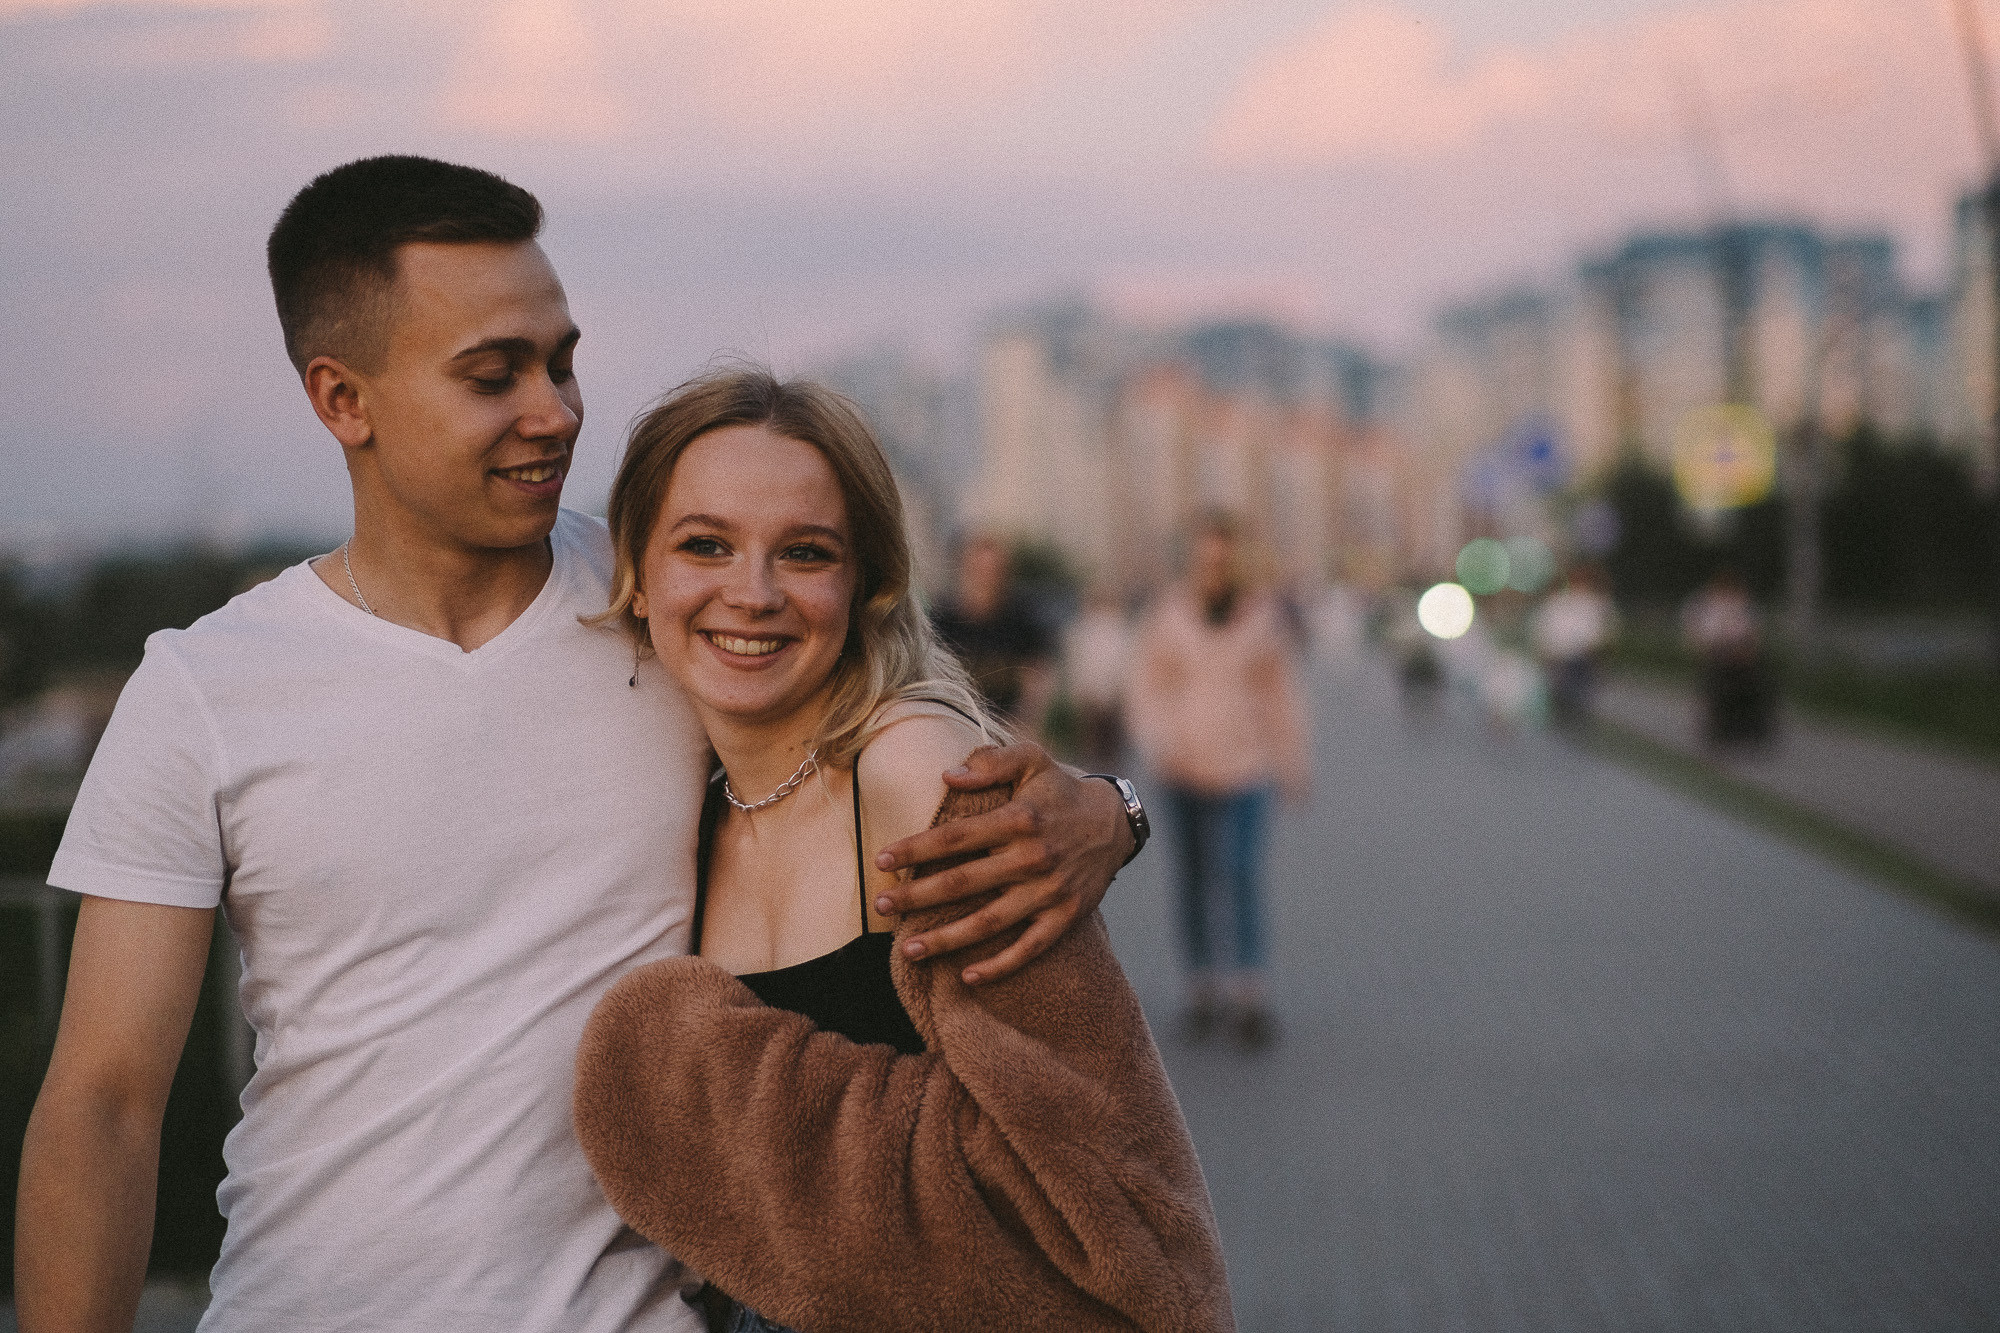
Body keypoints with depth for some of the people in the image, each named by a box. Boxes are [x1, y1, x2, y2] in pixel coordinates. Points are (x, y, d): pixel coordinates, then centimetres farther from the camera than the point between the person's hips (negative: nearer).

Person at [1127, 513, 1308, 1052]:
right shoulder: (1168, 617, 3)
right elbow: (1146, 692, 4)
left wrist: (1293, 766, 11)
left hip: (1244, 769, -1)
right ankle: (1204, 993, 16)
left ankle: (1248, 998, -18)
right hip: (1185, 770, 1)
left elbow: (1281, 694, 11)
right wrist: (1162, 748, -11)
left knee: (1241, 873, -17)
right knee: (1194, 882, 6)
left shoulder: (1262, 616, 4)